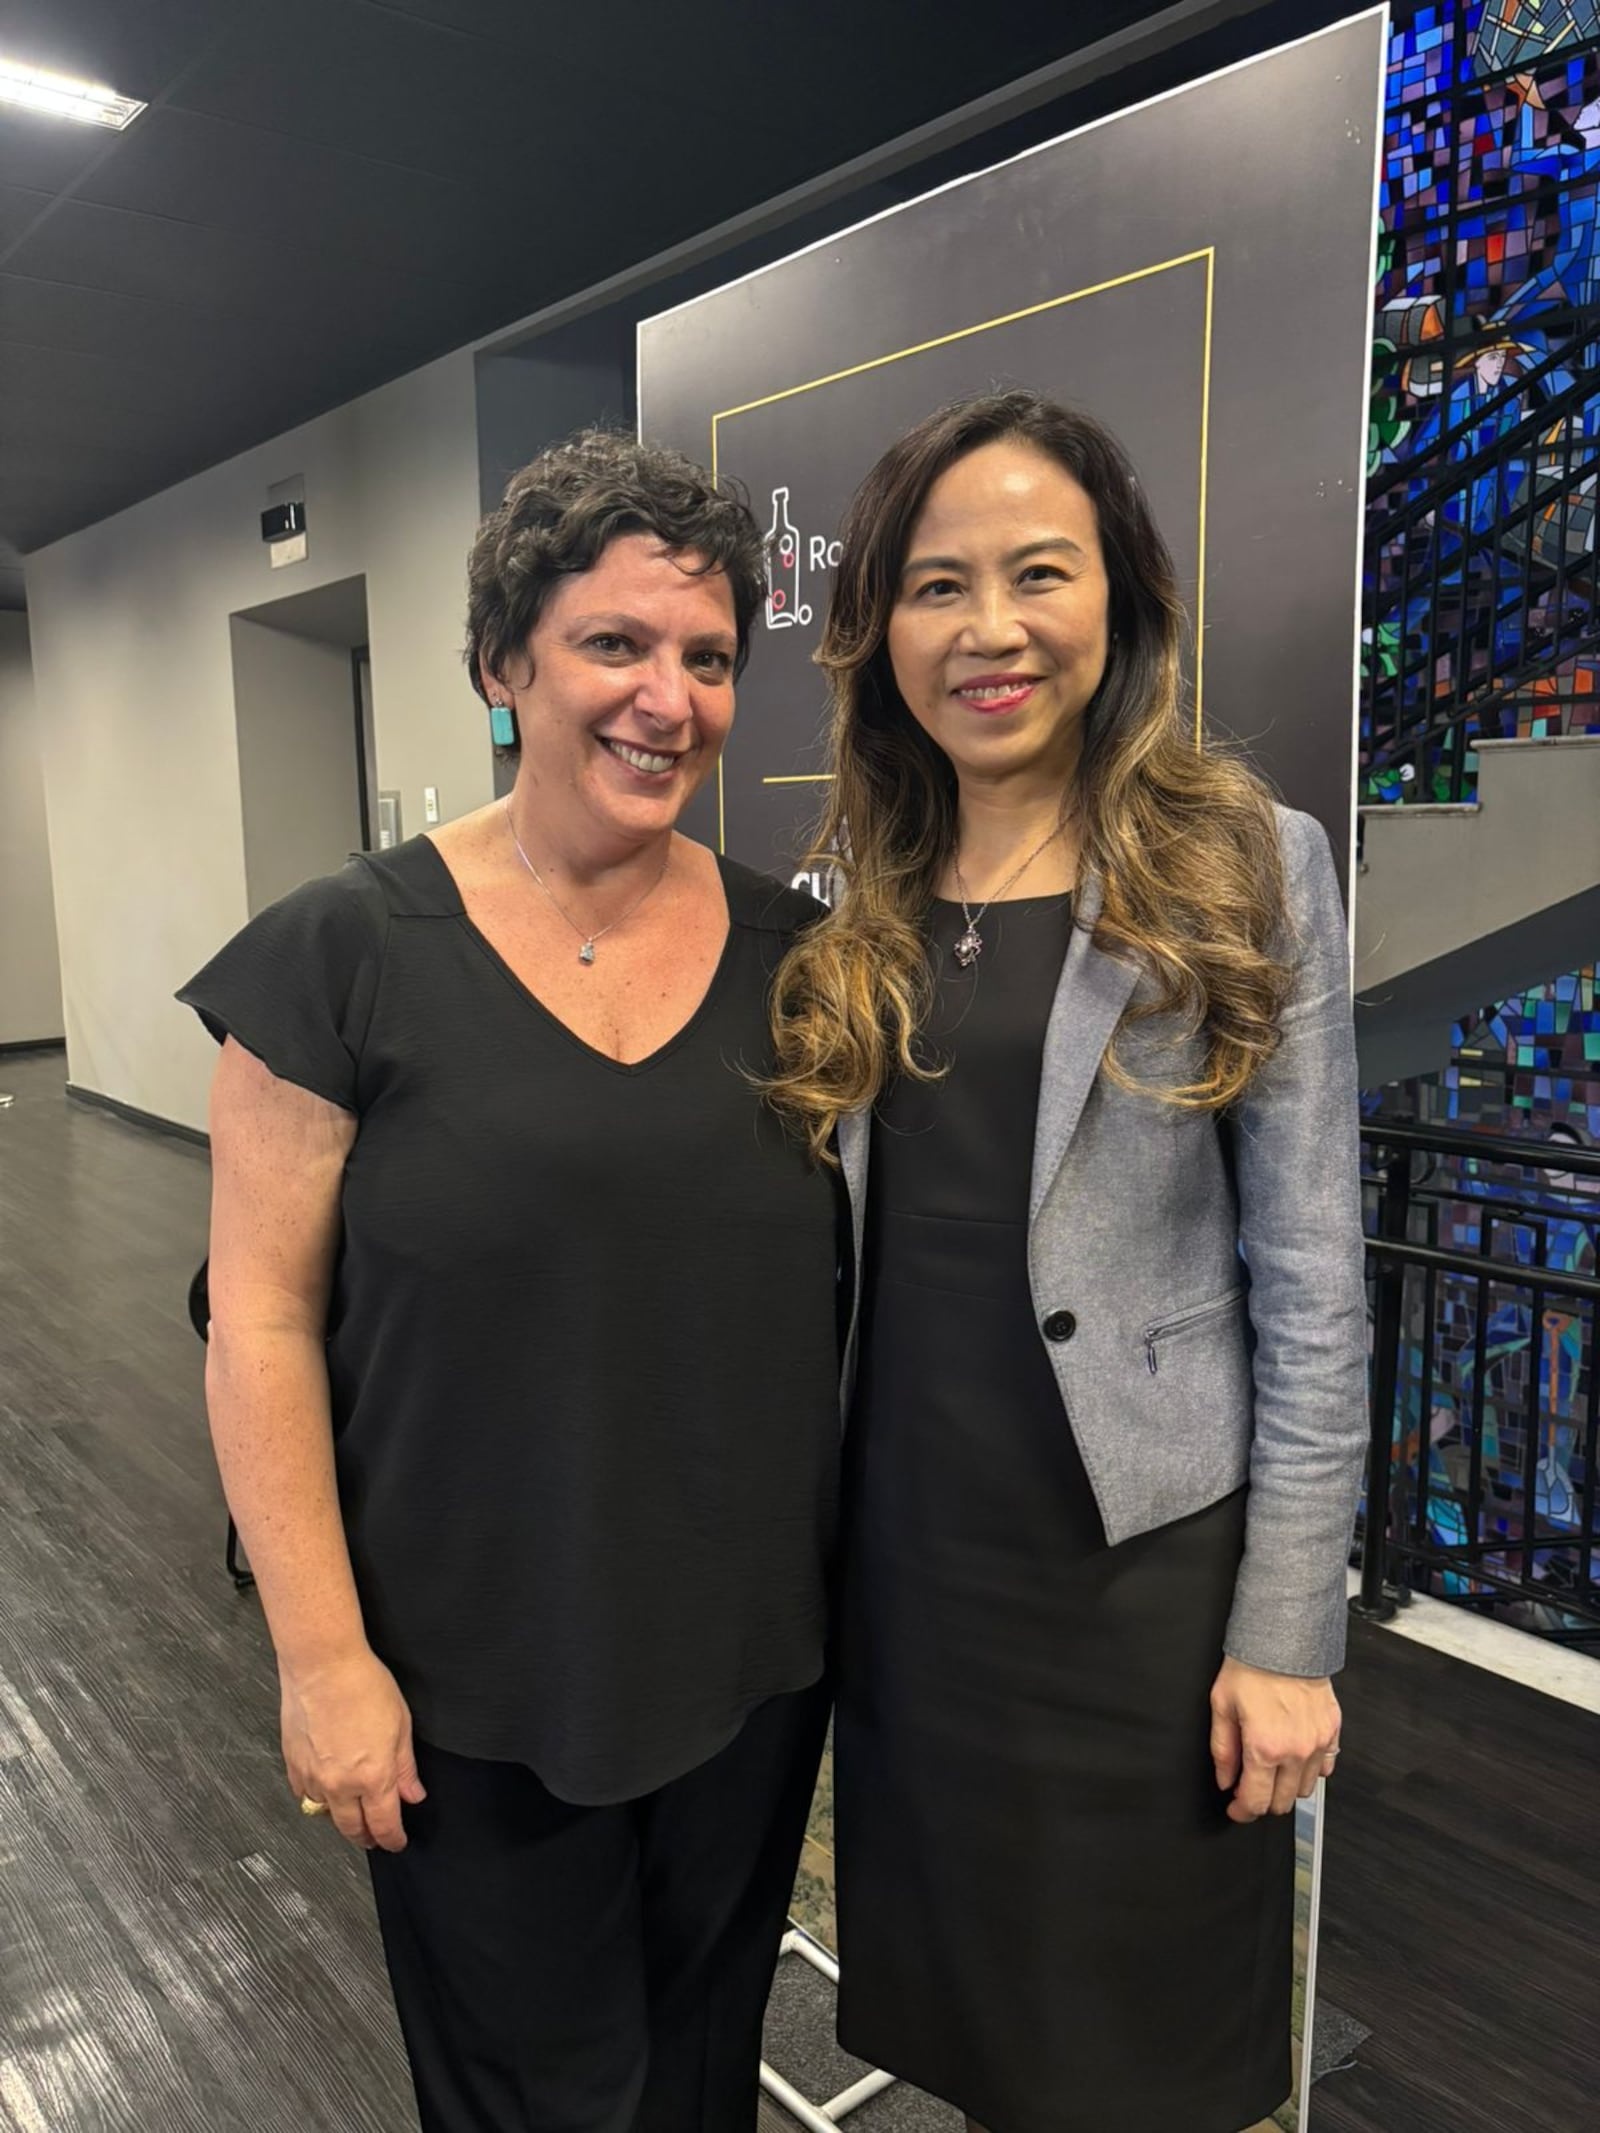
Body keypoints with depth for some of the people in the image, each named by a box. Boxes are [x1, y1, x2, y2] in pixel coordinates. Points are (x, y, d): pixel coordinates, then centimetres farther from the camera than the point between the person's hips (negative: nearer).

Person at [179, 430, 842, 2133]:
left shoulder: (793, 952, -2)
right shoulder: (349, 952, -12)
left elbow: (848, 1272, 5)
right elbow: (262, 1319, -10)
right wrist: (323, 1656, -11)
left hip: (754, 1655, 3)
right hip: (472, 1688, -3)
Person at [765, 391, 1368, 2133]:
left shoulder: (1243, 868, -7)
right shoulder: (853, 906, 4)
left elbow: (1309, 1277, -8)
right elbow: (823, 1240, 8)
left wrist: (1288, 1633, -10)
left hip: (1141, 1563, -3)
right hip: (904, 1553, 4)